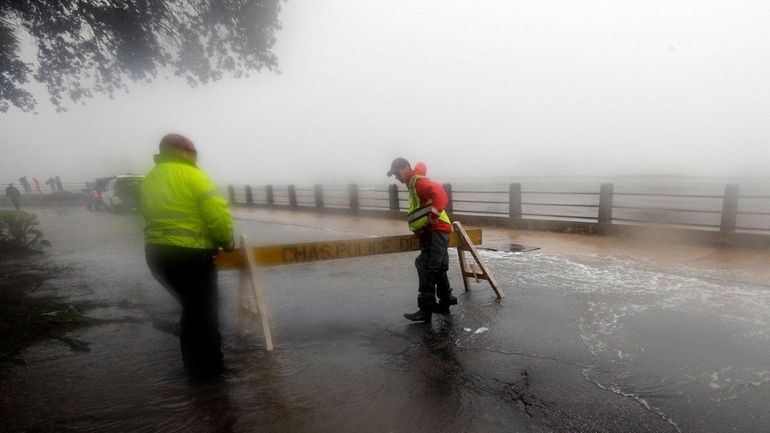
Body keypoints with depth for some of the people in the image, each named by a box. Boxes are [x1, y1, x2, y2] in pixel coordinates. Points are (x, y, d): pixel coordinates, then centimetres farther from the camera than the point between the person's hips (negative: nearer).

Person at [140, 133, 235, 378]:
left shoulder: (149, 180, 15)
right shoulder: (192, 175, -9)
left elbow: (150, 215, 12)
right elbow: (217, 214, -16)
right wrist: (226, 241, -2)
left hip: (157, 254, 7)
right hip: (189, 255, -7)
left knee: (191, 307, 22)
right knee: (204, 310, 10)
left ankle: (194, 363, 32)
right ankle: (208, 366, 21)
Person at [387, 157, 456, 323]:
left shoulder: (418, 181, -13)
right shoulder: (413, 184, 20)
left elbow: (439, 193, -25)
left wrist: (434, 216, -28)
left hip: (436, 231, -10)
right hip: (431, 233, 10)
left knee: (426, 269, -10)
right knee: (438, 269, 16)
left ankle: (426, 310, -6)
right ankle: (445, 303, 27)